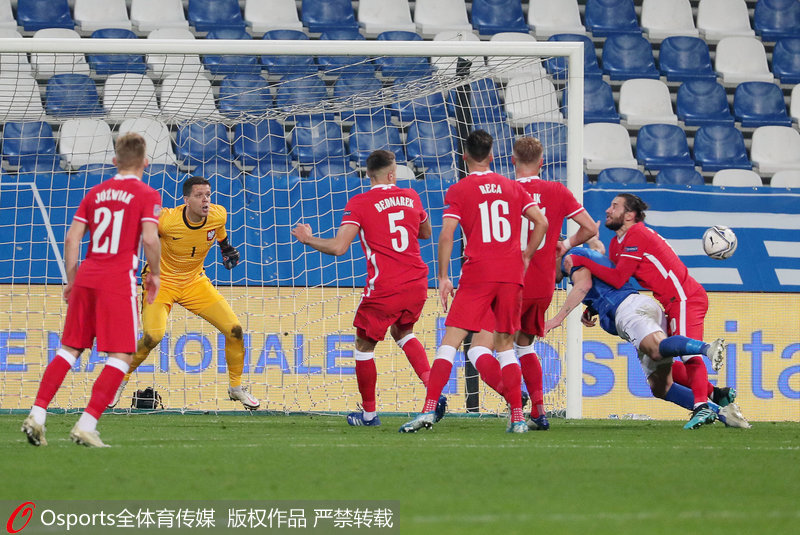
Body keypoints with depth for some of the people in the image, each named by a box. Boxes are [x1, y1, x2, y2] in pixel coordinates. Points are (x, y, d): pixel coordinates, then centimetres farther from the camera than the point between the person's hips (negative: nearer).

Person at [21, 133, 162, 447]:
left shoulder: (96, 193, 14)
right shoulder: (146, 195, -1)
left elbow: (72, 238, 10)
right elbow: (150, 238, -13)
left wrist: (72, 278, 18)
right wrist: (154, 274, 2)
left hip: (86, 278, 5)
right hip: (119, 280, -5)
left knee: (70, 349, 13)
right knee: (121, 356, -1)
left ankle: (37, 414, 1)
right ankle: (86, 425, -12)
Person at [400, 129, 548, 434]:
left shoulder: (458, 191, 1)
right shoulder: (512, 188, 12)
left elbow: (446, 235, -8)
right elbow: (541, 222, 5)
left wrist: (443, 277, -3)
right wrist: (525, 257, 16)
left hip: (477, 273, -3)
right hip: (512, 274, 4)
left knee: (450, 341, -3)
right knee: (504, 345, 11)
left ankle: (429, 409, -15)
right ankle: (518, 417, 4)